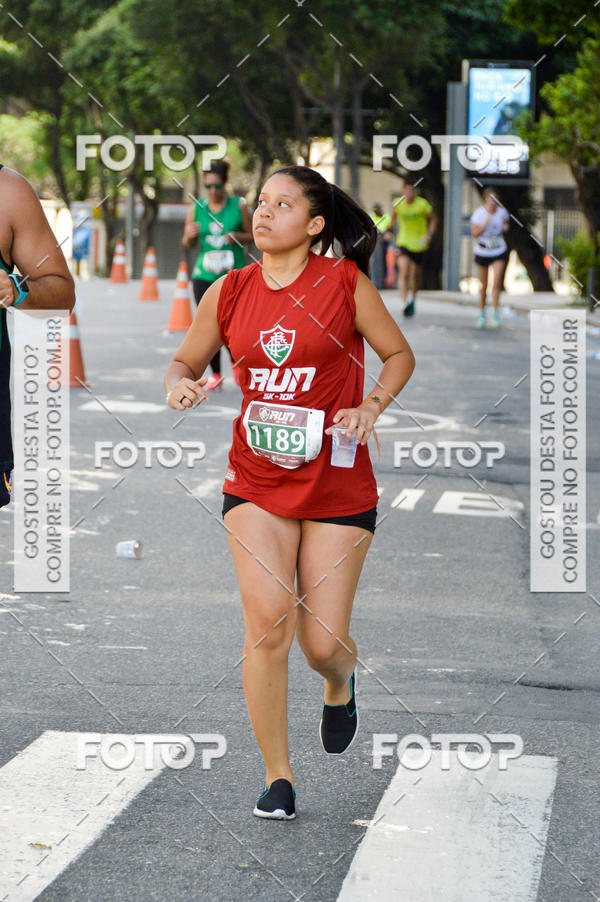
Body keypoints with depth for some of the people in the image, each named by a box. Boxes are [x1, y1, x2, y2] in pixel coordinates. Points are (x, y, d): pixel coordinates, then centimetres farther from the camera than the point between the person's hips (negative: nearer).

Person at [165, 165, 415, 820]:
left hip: (338, 486, -1)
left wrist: (369, 407, -11)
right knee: (268, 620, -14)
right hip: (255, 483, 1)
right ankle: (277, 777, 1)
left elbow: (399, 355, 6)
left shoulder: (344, 282, -5)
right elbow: (185, 362, 14)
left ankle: (340, 684, 40)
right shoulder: (229, 292, 2)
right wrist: (181, 385, -9)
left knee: (323, 643, 0)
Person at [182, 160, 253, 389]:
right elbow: (187, 243, 12)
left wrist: (236, 237, -11)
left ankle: (235, 363, 20)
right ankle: (216, 374, 11)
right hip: (204, 275, 2)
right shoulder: (196, 209, 6)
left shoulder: (239, 206, 2)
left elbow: (252, 235, 9)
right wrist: (190, 235, -12)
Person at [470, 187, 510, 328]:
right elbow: (475, 233, -15)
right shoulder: (479, 213, -10)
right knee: (483, 285, 7)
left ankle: (496, 314, -7)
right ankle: (482, 314, 22)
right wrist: (486, 222, -26)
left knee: (496, 283, -12)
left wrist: (506, 227, -6)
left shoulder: (502, 211, -1)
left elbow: (506, 225, 17)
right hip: (482, 252, -1)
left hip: (499, 252, 1)